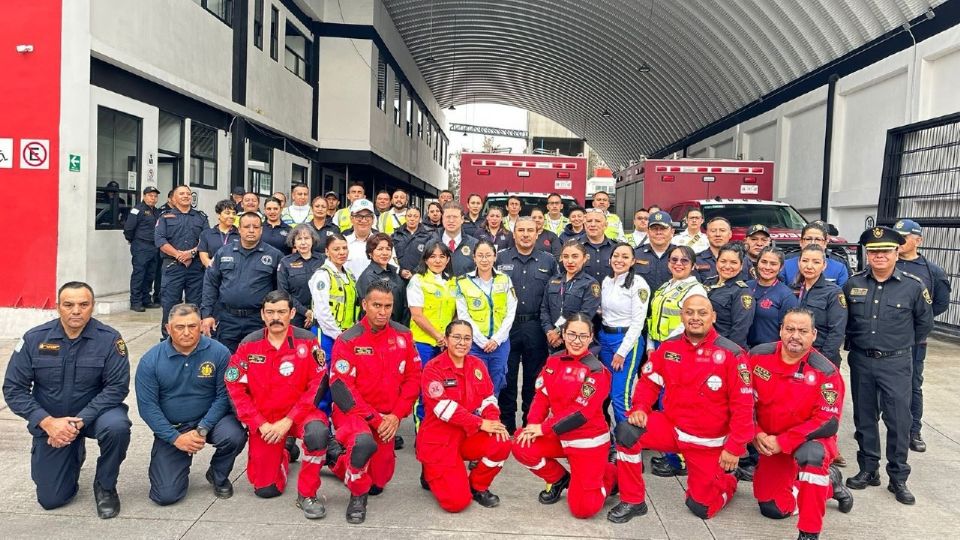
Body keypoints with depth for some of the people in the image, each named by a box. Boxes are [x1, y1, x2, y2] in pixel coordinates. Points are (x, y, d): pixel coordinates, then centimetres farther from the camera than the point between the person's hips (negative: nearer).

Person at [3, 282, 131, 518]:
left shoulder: (109, 339, -16)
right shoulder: (34, 338, -10)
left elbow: (117, 387, -19)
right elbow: (13, 389, -9)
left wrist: (79, 421, -27)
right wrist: (47, 422, -21)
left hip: (93, 413, -2)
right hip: (50, 421, 2)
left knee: (117, 426, -37)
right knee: (50, 500, 3)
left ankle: (105, 486, -8)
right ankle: (75, 454, 36)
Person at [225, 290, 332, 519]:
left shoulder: (307, 341, -10)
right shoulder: (249, 345, -5)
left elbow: (317, 385, -11)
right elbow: (235, 388, -3)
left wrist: (288, 421, -17)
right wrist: (260, 424, -11)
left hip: (299, 413, -2)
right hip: (263, 421, 2)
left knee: (317, 432, -37)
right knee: (265, 490, 2)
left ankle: (307, 494, -14)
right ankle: (283, 455, 37)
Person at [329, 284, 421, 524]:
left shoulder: (403, 336, -2)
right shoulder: (348, 340, -14)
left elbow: (413, 378, 1)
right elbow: (341, 387, -17)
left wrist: (395, 416, -9)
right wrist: (375, 418, -18)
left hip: (387, 417, 5)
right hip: (352, 412, -5)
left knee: (378, 481, 9)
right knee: (364, 443, -38)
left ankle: (343, 464, 42)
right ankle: (357, 495, -9)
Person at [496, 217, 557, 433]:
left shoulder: (548, 261, 6)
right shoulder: (500, 259, 5)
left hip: (536, 328, 0)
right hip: (507, 327, 0)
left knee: (533, 378, 9)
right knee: (507, 377, 6)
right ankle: (507, 426, 17)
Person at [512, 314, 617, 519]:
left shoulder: (597, 371, -17)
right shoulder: (553, 361, 1)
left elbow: (581, 412, -22)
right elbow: (542, 396, 0)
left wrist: (544, 429, -21)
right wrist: (533, 426, -17)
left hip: (588, 441, -5)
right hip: (559, 435, 5)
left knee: (583, 508, -8)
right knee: (523, 446, -18)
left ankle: (610, 474, 24)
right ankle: (559, 479, 11)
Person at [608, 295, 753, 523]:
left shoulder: (731, 354, -16)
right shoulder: (668, 348, -4)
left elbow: (743, 405, -14)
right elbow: (648, 381, 4)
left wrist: (735, 447, -16)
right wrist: (640, 408, -15)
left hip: (708, 442, -3)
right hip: (671, 426, 3)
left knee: (701, 509, 5)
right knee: (627, 432, -23)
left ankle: (727, 482, 41)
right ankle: (632, 502, -6)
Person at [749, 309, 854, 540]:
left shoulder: (825, 372, -21)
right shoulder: (758, 356, -12)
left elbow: (828, 423, -22)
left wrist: (782, 442, -25)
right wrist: (756, 434, -15)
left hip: (809, 440, -4)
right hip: (770, 444, 4)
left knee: (811, 453, -41)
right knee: (772, 509, 10)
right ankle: (829, 481, 34)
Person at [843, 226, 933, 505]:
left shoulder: (913, 286, -7)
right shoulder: (853, 283, -1)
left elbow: (924, 323, 6)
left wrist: (902, 344, 12)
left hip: (896, 363, -2)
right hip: (860, 361, 3)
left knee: (898, 420, 1)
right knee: (864, 417, 11)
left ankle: (898, 478, 14)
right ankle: (868, 470, 24)